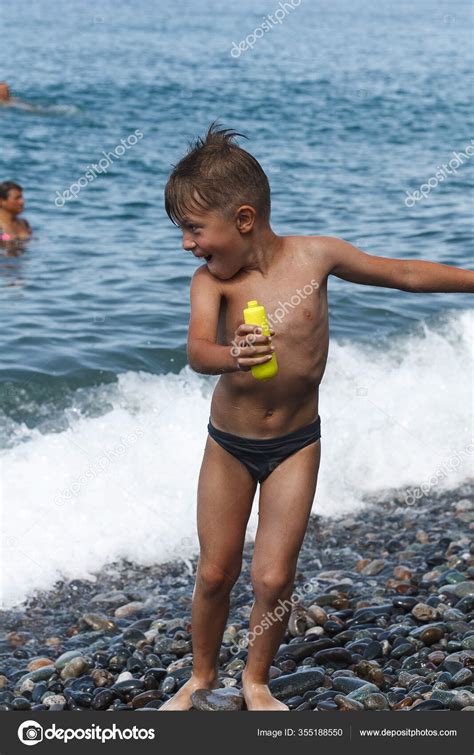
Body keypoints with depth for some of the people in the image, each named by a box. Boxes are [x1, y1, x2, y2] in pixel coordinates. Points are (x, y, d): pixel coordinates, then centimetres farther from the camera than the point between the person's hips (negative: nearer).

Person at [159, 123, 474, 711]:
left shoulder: (315, 255, -14)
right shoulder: (211, 280, -16)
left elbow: (406, 274, 0)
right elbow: (196, 349, -35)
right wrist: (230, 357, -57)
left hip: (296, 443, 0)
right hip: (228, 443, 1)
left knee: (272, 577, -2)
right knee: (215, 573, 7)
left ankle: (256, 681, 23)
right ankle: (202, 675, 32)